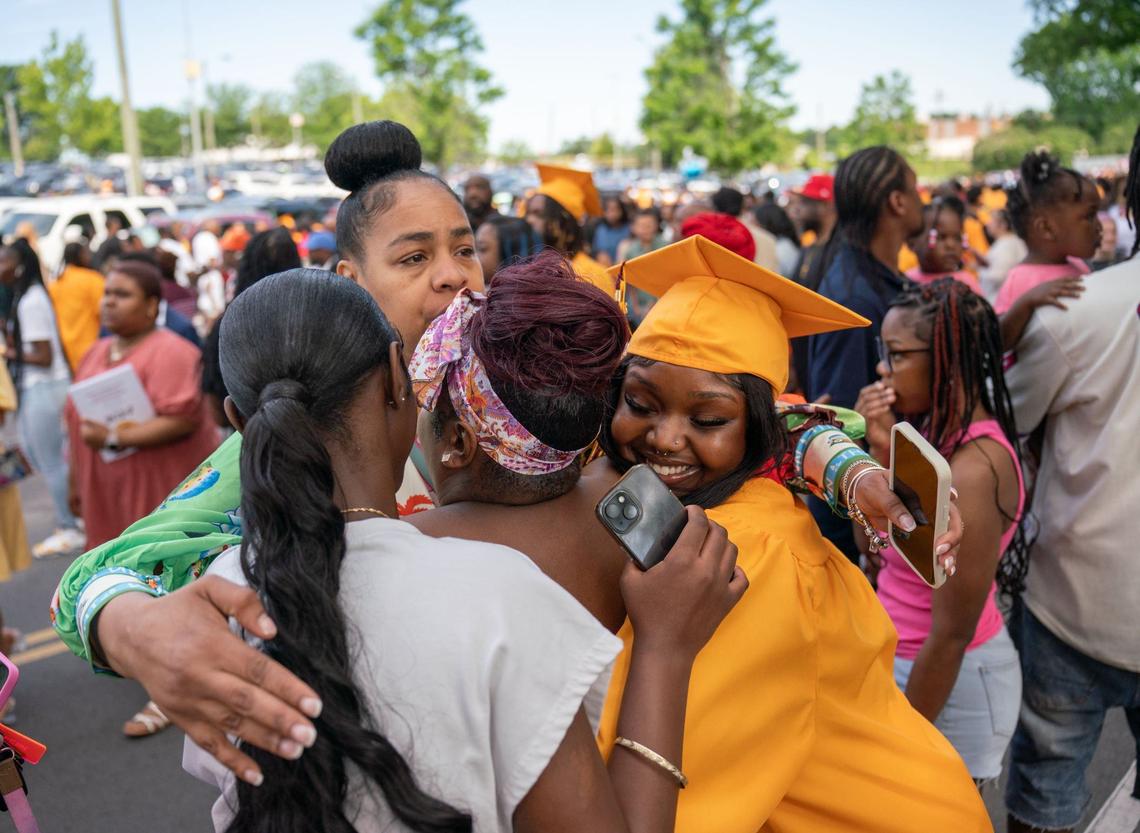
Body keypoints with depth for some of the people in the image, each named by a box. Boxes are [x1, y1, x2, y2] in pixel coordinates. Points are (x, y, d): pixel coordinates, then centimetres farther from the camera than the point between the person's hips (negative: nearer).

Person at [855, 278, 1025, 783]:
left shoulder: (972, 469, -27)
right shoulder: (940, 428, -1)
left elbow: (950, 636, -23)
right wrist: (882, 450, -11)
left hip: (946, 681, -8)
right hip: (903, 661, 8)